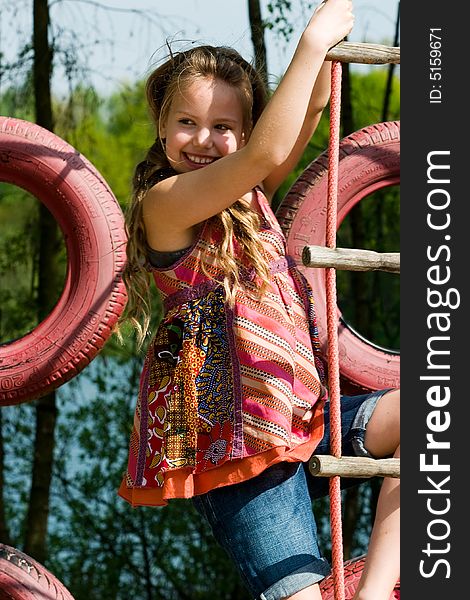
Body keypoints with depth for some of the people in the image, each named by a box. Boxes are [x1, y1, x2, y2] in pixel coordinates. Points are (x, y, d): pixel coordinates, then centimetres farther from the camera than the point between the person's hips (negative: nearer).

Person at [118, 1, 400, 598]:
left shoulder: (250, 196, 15)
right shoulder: (164, 200, -7)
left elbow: (312, 106, 9)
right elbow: (265, 153, -20)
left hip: (300, 420, 8)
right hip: (237, 441, -8)